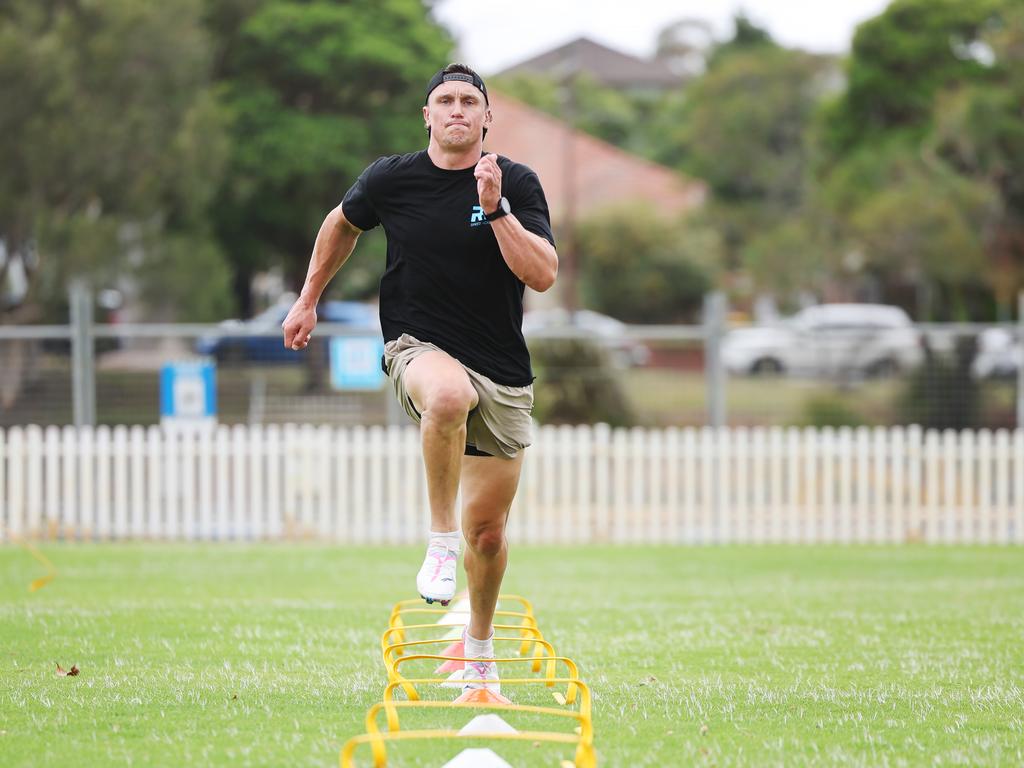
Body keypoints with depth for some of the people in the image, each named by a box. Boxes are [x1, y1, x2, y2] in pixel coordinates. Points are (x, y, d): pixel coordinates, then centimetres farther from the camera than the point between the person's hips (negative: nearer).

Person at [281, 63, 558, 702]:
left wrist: (495, 208, -23)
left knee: (489, 530, 6)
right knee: (449, 394, -41)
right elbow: (343, 224, 20)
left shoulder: (518, 184, -5)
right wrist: (309, 299, 22)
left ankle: (480, 649, 30)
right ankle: (441, 541, -26)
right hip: (420, 349, -1)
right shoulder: (391, 180, -2)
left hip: (504, 373, 1)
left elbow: (543, 275, -16)